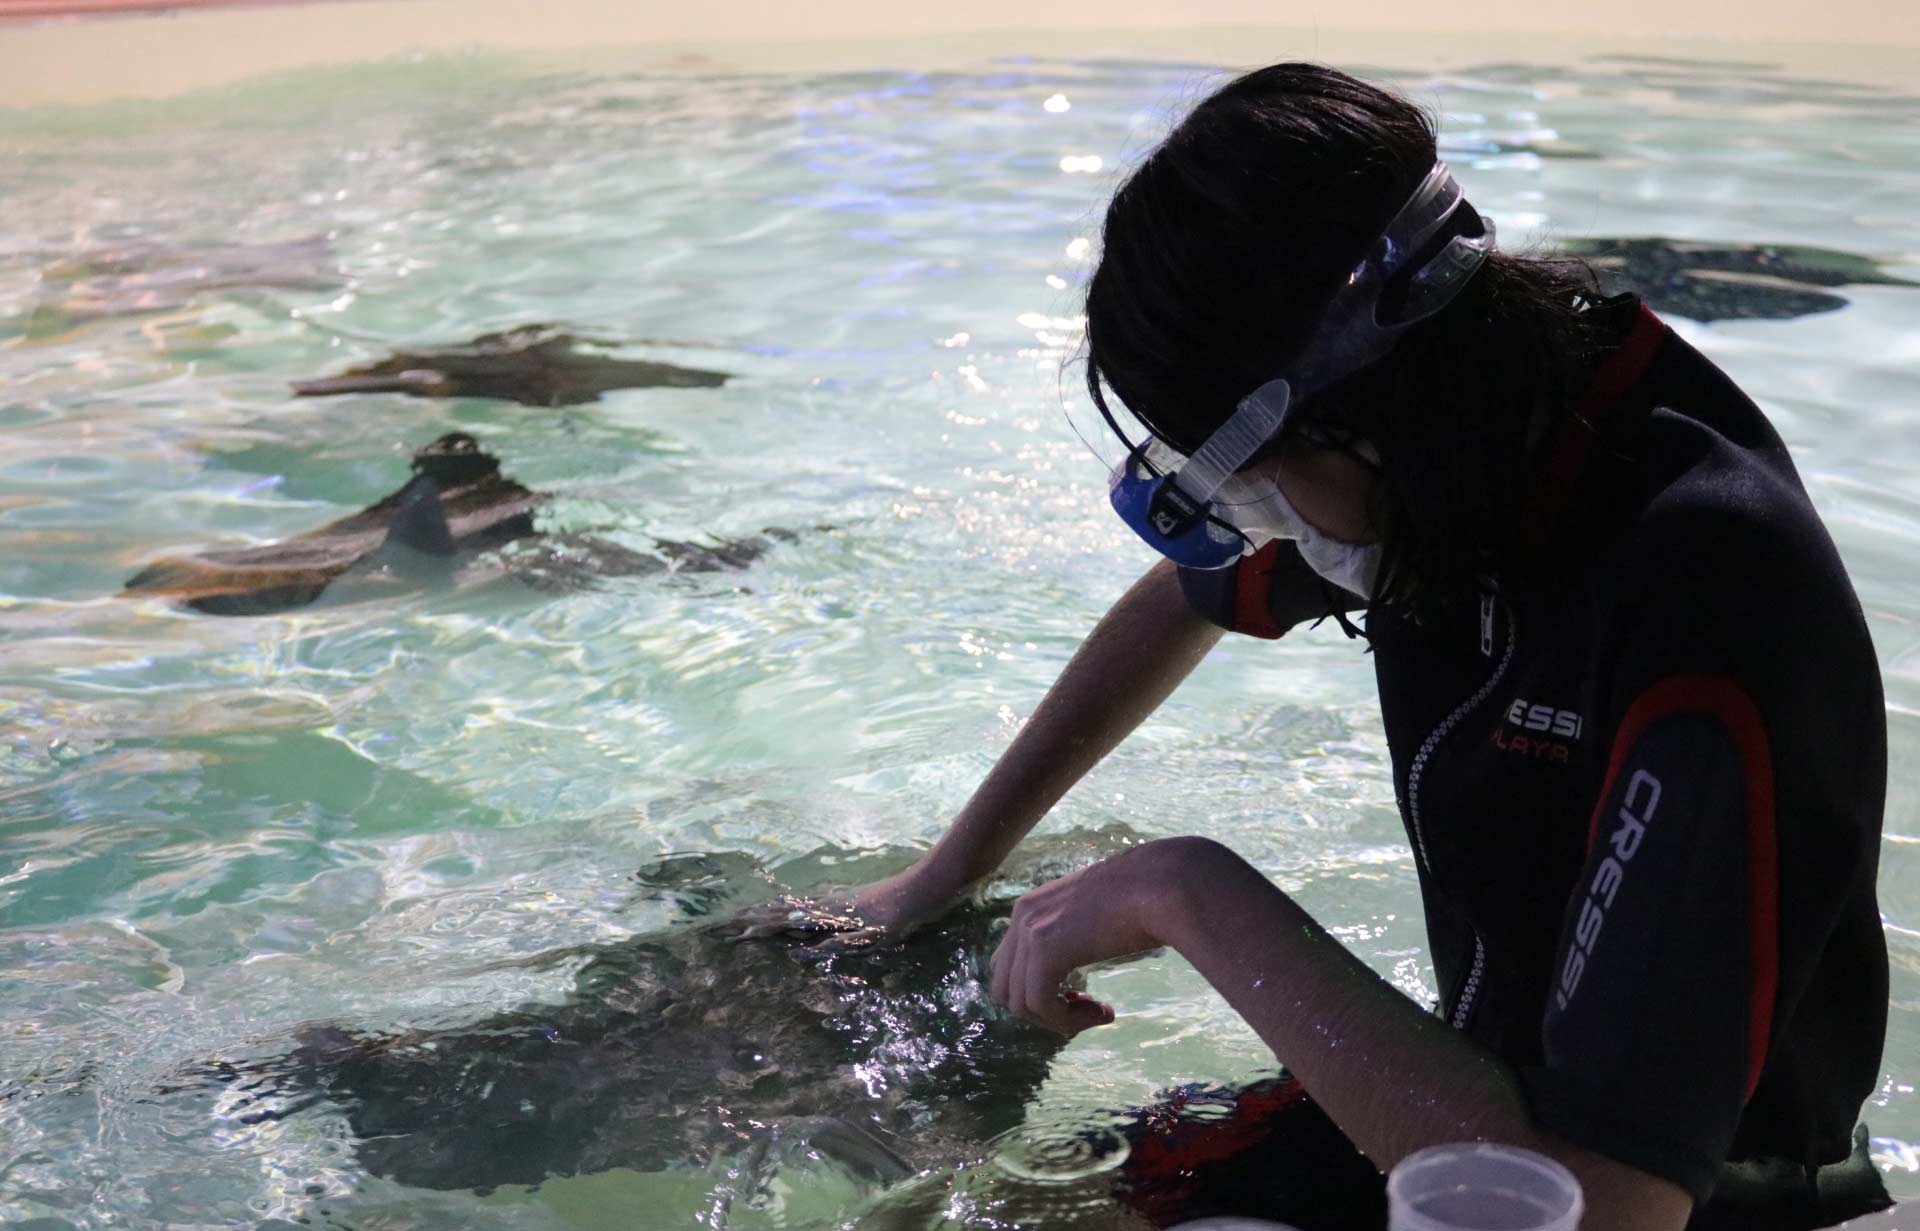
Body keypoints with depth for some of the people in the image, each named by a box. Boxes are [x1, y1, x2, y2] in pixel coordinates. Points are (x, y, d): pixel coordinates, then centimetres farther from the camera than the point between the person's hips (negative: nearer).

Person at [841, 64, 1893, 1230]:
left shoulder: (1704, 624, -34)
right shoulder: (1444, 460, -10)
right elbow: (1188, 598, 11)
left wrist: (1194, 898, -32)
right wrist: (946, 872, 12)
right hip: (1506, 1088, 7)